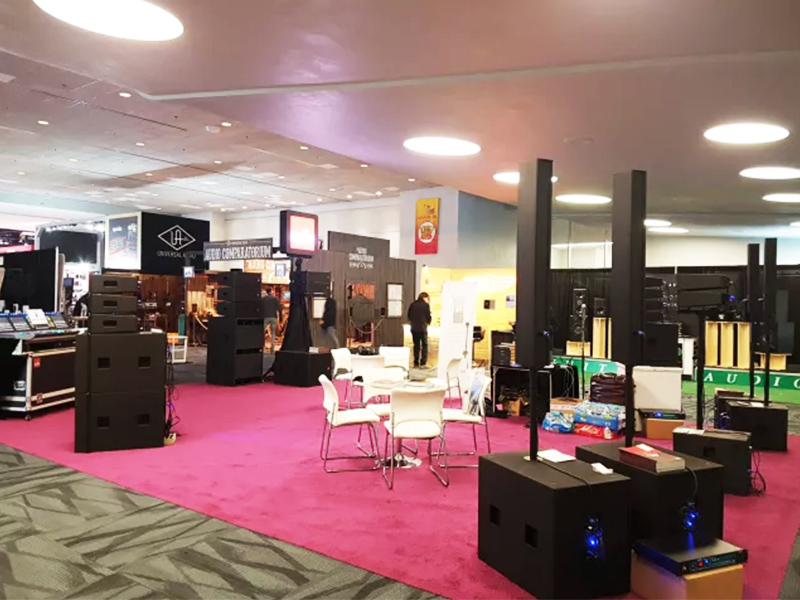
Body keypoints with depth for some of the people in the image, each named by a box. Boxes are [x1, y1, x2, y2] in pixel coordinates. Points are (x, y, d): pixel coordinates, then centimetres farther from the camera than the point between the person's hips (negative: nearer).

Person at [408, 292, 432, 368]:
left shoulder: (413, 304, 5)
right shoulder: (426, 305, -8)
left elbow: (409, 316, 10)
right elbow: (428, 316, -4)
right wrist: (428, 322, 16)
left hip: (414, 328, 4)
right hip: (422, 328, -4)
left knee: (416, 345, 13)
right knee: (424, 345, 4)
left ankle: (416, 362, 12)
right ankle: (423, 363, -2)